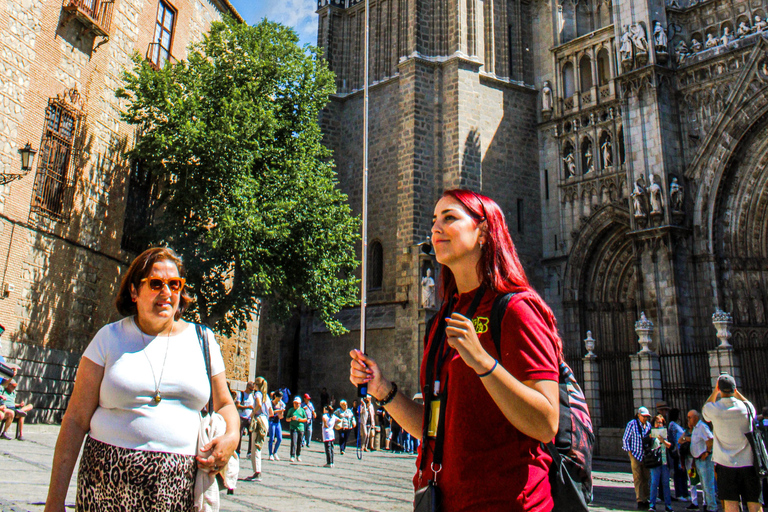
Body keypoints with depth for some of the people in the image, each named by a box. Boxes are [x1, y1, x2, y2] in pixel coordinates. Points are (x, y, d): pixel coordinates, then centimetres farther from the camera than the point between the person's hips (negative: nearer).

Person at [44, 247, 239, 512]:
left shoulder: (202, 340, 8)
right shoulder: (110, 338, 4)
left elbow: (224, 404, 18)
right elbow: (75, 420, 2)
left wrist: (232, 435, -5)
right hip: (109, 483, -1)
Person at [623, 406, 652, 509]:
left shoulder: (648, 425, 8)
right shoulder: (632, 424, -6)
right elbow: (625, 439, -3)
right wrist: (629, 451, -8)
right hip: (635, 455, -4)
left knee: (647, 478, 7)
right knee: (637, 478, -3)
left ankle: (647, 500, 17)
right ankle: (640, 501, 1)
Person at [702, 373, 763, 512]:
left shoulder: (713, 409, -9)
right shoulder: (746, 407, -7)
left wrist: (715, 391, 18)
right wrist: (736, 392, 22)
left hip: (726, 464, -1)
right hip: (749, 463, 1)